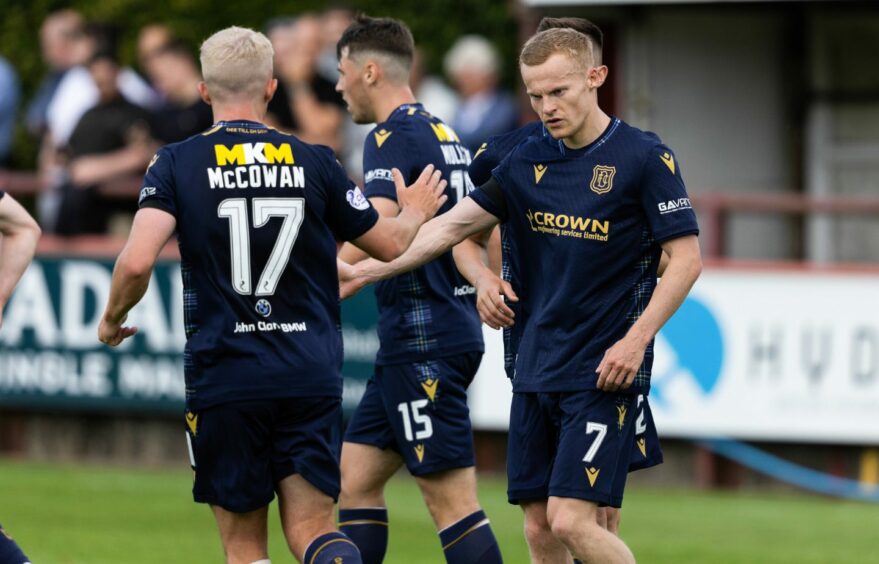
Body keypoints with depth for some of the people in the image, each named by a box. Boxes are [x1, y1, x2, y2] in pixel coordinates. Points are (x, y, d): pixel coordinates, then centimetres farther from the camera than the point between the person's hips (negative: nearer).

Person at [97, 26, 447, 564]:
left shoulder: (177, 163, -3)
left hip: (223, 379, -1)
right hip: (312, 378, 1)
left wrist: (113, 317, 6)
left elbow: (137, 261, -15)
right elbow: (391, 243, 15)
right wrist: (415, 213, 38)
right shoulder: (315, 163, 3)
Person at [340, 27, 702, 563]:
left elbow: (686, 257, -9)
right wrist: (365, 271, 8)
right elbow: (455, 224, 14)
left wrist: (635, 341, -17)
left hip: (603, 376, -6)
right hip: (536, 371, 6)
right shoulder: (529, 161, 9)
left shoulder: (645, 157, -8)